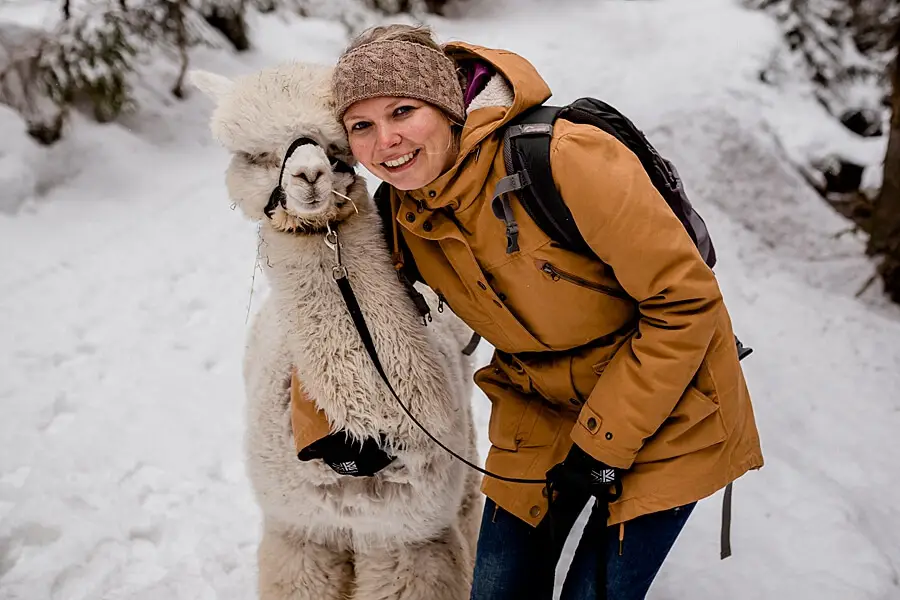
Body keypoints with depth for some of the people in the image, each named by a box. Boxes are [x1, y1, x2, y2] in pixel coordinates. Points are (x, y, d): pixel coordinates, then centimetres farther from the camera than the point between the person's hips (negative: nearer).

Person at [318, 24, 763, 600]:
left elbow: (685, 300, -24)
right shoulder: (401, 216, -9)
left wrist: (604, 442, -19)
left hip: (664, 406, -5)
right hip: (538, 412, 6)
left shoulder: (565, 158, -30)